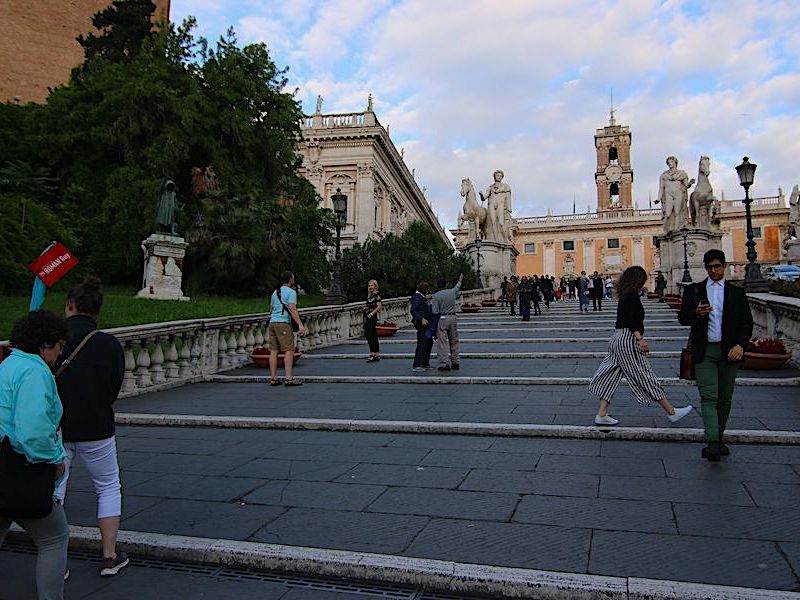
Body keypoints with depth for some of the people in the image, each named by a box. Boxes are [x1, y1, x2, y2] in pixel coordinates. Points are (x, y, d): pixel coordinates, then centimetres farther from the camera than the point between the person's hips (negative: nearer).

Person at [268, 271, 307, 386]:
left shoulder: (275, 292, 20)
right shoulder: (291, 292, -4)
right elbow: (292, 309, -15)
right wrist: (300, 325, -19)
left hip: (272, 323, 8)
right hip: (283, 323, -8)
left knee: (274, 351, 5)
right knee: (289, 350, -7)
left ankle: (273, 378, 6)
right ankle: (289, 379, -12)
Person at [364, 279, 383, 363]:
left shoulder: (376, 295, -8)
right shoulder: (369, 295, 17)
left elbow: (379, 306, -16)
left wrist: (371, 313, -19)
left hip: (372, 318, -9)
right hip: (367, 318, 9)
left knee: (370, 335, -14)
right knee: (373, 336, 10)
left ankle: (372, 354, -16)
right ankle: (377, 354, 14)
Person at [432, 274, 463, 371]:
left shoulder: (435, 296, -9)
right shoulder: (452, 292, 4)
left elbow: (435, 312, -15)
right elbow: (457, 287, 30)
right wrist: (460, 281, 48)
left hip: (442, 319, -4)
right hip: (453, 318, 5)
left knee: (442, 342, -2)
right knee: (454, 341, 13)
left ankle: (445, 363, -7)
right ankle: (455, 362, 18)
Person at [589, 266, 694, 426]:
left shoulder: (623, 295, 16)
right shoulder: (632, 295, -12)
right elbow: (630, 319, -23)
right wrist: (640, 338, -29)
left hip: (618, 338, 10)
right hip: (627, 339, -10)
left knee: (612, 376, 8)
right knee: (646, 377, -1)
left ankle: (602, 414, 7)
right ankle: (671, 412, 10)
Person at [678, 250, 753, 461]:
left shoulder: (736, 292, 10)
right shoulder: (694, 290, 9)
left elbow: (747, 322, 5)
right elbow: (682, 318, 4)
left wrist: (740, 345, -11)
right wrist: (696, 313, -18)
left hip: (728, 351, 2)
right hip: (704, 351, -2)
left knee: (725, 398, 10)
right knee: (708, 397, -11)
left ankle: (719, 438, 24)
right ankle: (712, 443, -20)